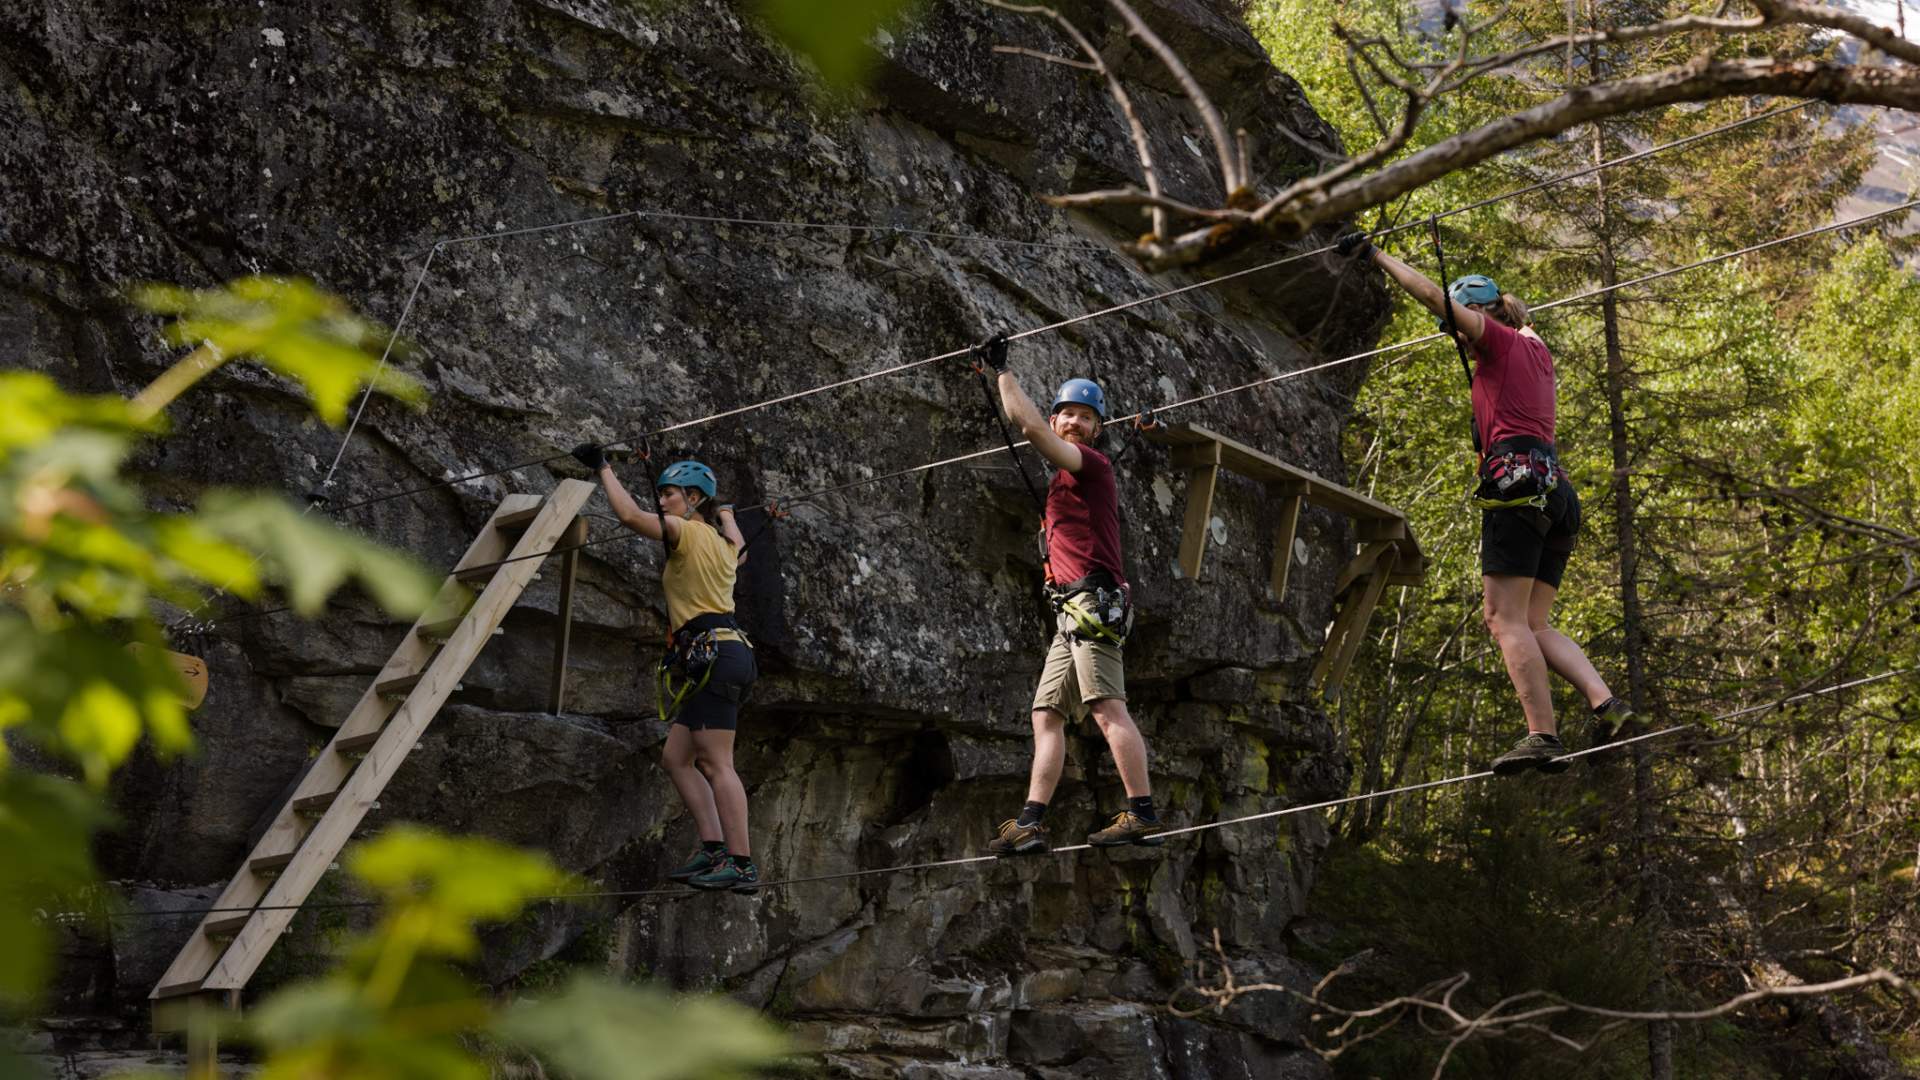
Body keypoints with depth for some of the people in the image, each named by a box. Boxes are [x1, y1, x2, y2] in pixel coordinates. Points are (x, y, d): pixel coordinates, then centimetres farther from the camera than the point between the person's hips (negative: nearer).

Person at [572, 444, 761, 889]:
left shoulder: (689, 532, -5)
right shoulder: (722, 544, 21)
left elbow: (630, 515, -16)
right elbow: (737, 546, 47)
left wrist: (603, 468, -2)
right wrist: (725, 513, 65)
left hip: (715, 655, -10)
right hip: (725, 655, 10)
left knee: (715, 764, -12)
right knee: (676, 757, 11)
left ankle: (741, 865, -15)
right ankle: (713, 849, 5)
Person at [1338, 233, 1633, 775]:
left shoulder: (1499, 340, 5)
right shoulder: (1537, 352, 26)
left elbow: (1434, 296, -4)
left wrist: (1376, 256, 3)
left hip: (1517, 480, -9)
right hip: (1557, 490, 9)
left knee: (1505, 618, -12)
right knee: (1533, 626, 7)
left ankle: (1543, 736, -20)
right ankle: (1607, 704, -11)